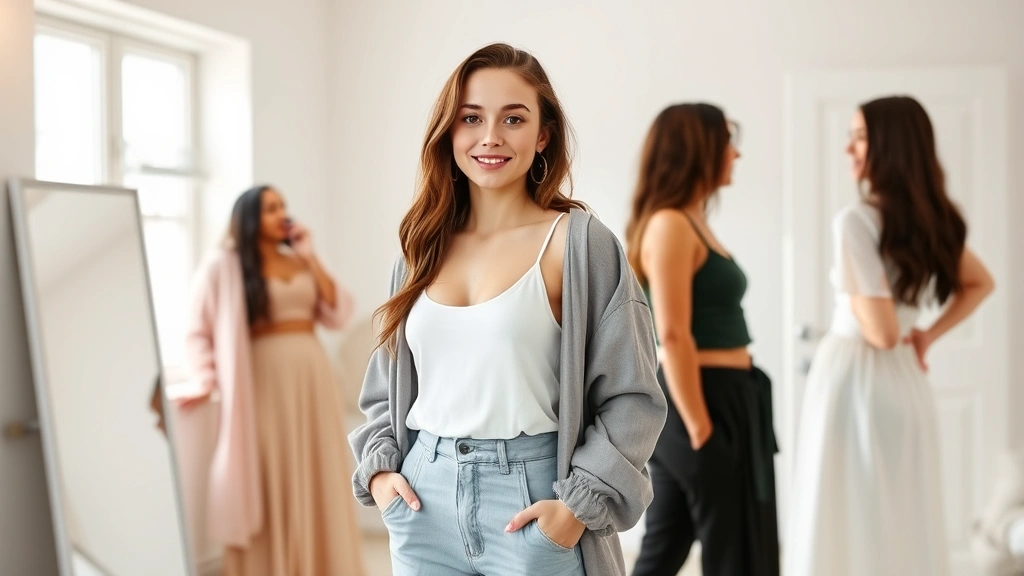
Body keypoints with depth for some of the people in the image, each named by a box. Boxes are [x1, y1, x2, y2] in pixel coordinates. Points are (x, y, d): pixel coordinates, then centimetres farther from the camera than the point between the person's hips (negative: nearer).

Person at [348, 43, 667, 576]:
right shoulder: (424, 247, 8)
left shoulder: (579, 242, -5)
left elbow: (629, 397, -7)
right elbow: (386, 385, 17)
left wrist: (580, 504, -15)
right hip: (425, 499, 4)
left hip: (531, 503, -4)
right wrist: (379, 467, 2)